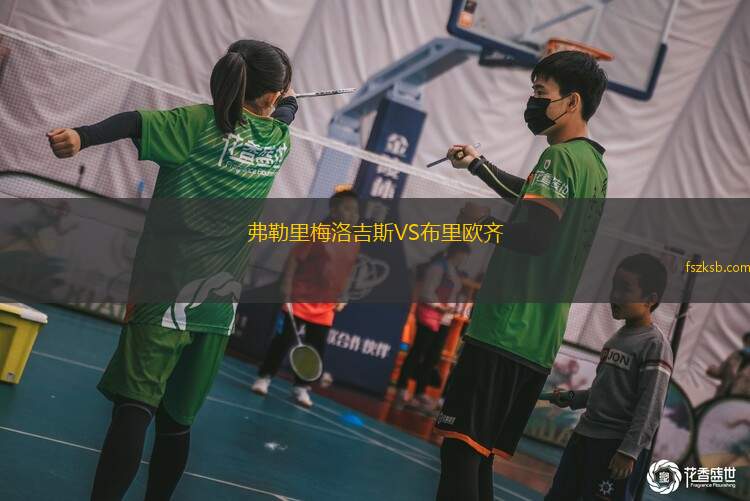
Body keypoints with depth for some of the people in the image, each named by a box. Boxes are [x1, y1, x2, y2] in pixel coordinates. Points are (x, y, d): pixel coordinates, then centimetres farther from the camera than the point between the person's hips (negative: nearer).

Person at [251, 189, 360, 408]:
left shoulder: (353, 243, 5)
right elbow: (294, 260, -10)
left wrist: (342, 297, 12)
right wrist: (286, 289, -14)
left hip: (326, 307, 5)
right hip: (301, 299, -5)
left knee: (316, 348, 5)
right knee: (284, 339, 0)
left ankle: (300, 387, 18)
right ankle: (264, 378, 15)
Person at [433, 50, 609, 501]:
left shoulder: (562, 156, -11)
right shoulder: (593, 163, 20)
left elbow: (536, 234, -24)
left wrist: (486, 225, -7)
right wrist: (479, 165, 42)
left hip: (506, 328, -10)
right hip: (538, 339, 10)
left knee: (460, 446, -13)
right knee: (478, 455, 11)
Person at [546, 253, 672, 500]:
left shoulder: (655, 344, -11)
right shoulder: (616, 337, 14)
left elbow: (651, 408, -17)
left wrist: (628, 451, -22)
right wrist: (572, 399, 9)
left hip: (618, 444, -9)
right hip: (584, 436, 9)